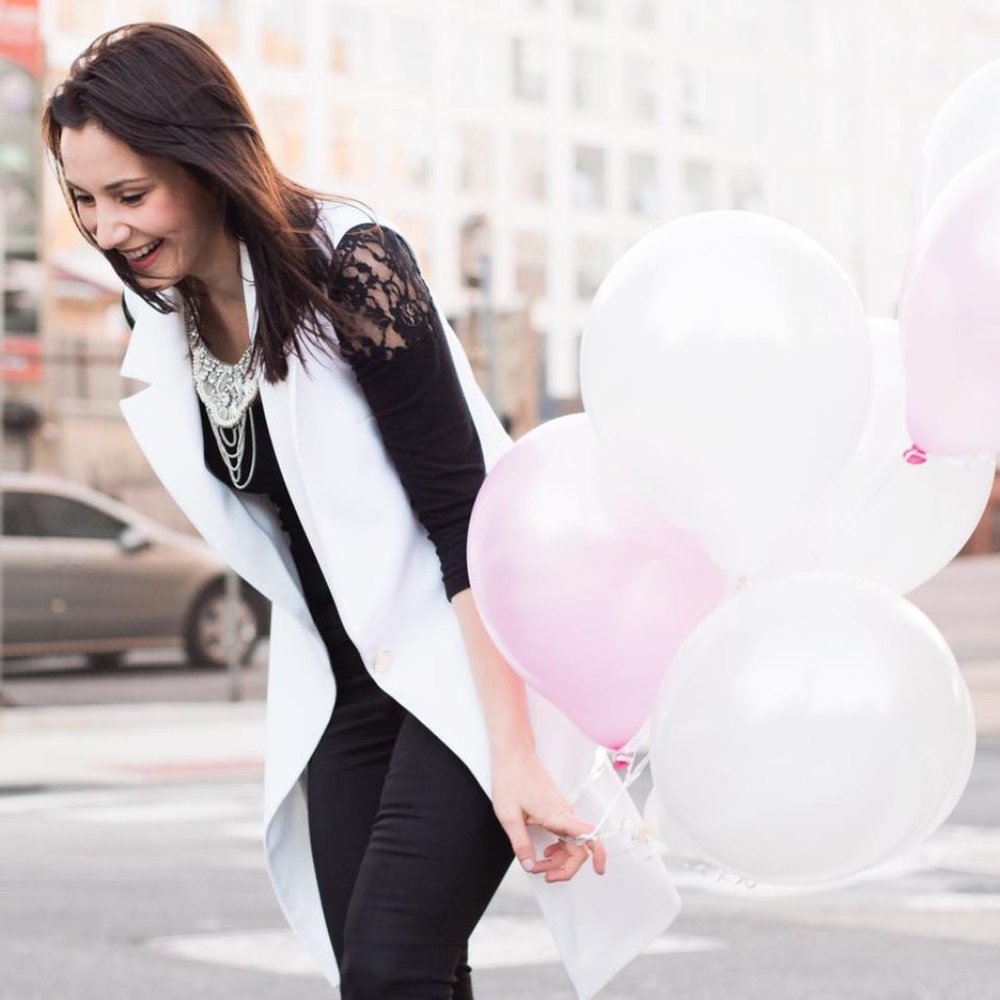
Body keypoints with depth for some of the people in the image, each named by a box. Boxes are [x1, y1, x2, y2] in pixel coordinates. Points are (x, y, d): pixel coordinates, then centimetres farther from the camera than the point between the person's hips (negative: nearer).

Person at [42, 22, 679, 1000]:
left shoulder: (351, 266, -21)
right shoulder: (159, 311, 0)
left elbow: (465, 515, -22)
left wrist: (514, 758, -26)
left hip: (470, 665, -7)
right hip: (345, 689, 7)